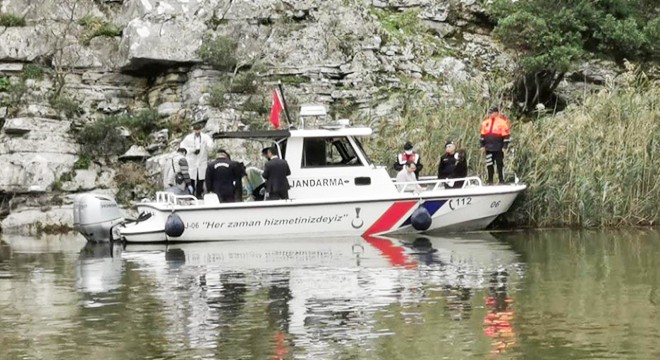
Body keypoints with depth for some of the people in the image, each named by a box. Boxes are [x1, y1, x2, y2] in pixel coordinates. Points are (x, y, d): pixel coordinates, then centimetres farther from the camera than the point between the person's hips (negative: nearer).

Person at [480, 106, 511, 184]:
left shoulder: (502, 122, -6)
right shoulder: (486, 123, 10)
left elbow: (506, 135, -6)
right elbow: (483, 135, 16)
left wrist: (504, 146, -10)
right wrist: (482, 145, 11)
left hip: (498, 149, -5)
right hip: (488, 148, 5)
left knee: (500, 165, 1)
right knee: (489, 165, 8)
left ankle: (501, 181, 8)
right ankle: (490, 181, 16)